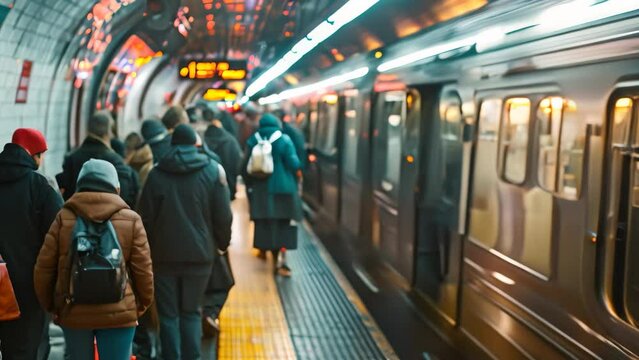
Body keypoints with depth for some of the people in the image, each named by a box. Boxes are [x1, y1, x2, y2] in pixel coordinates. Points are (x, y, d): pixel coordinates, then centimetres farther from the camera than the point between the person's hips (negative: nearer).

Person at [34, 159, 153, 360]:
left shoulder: (64, 217, 1)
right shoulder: (131, 220, -2)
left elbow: (44, 268, 1)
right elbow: (143, 271, -2)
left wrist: (51, 306, 16)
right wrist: (140, 306, 15)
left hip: (73, 313, 2)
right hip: (118, 313, -2)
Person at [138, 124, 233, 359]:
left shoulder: (156, 174, -2)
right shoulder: (212, 171, -3)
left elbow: (146, 218, 0)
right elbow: (223, 216, -3)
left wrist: (148, 248, 11)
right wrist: (222, 244, 11)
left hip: (164, 254, 0)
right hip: (199, 254, 1)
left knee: (168, 314, 7)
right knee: (191, 313, 11)